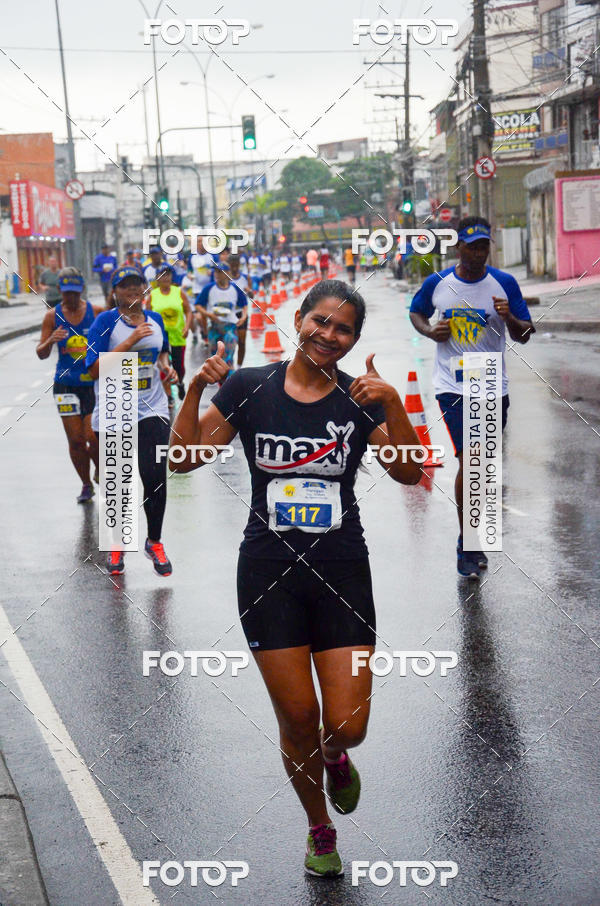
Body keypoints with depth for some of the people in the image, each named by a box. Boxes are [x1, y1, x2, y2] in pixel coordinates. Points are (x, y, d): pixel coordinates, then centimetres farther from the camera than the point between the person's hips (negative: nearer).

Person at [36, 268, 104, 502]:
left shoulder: (97, 312, -3)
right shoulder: (53, 316, 0)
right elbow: (41, 354, 1)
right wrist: (51, 341, -20)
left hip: (95, 383, -1)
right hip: (66, 384, 1)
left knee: (93, 437, -9)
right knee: (76, 441, 2)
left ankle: (101, 473, 22)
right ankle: (86, 485, 23)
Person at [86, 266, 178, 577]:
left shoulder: (155, 319, 7)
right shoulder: (106, 321, -8)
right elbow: (95, 369, -18)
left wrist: (166, 367, 6)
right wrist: (130, 342, -22)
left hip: (152, 410, 3)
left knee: (155, 476, -6)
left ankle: (154, 542, 14)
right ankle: (117, 546, 28)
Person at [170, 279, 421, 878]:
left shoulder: (360, 399, 1)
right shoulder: (249, 387, 0)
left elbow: (407, 472, -9)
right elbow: (184, 457, -1)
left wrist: (393, 405, -22)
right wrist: (195, 389, -13)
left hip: (342, 572, 0)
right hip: (269, 573, 0)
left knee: (347, 726, -4)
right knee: (297, 719, 5)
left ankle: (334, 757, 36)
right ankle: (320, 828, 32)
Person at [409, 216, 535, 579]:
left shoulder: (504, 283, -2)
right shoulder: (436, 284, 0)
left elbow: (524, 335, 1)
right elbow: (416, 313, 18)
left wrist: (510, 318, -21)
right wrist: (430, 331, -3)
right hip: (454, 386, -2)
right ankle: (466, 545, -1)